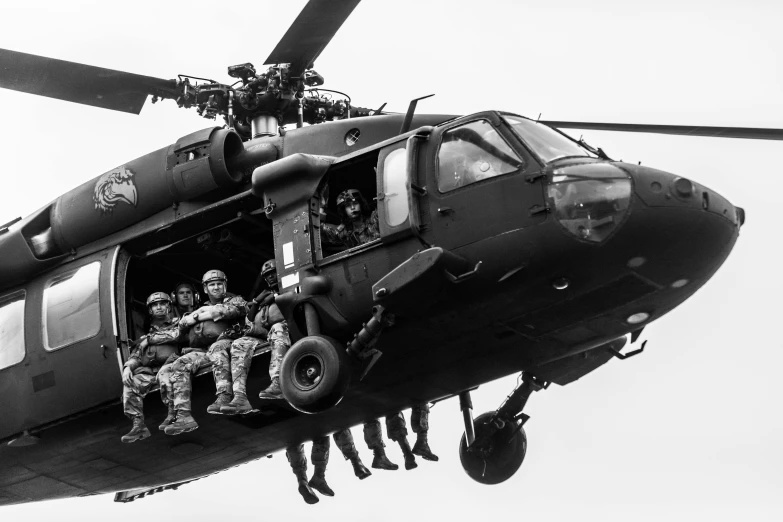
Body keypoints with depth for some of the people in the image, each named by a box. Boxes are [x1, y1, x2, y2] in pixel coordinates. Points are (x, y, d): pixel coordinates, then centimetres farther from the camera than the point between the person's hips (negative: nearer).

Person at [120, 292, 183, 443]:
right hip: (148, 371, 4)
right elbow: (136, 355, 23)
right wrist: (128, 367, 0)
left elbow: (174, 336, -3)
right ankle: (138, 426, -28)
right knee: (131, 383, -26)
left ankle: (173, 413, -38)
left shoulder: (177, 325, 21)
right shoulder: (148, 332, 32)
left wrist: (150, 339, 8)